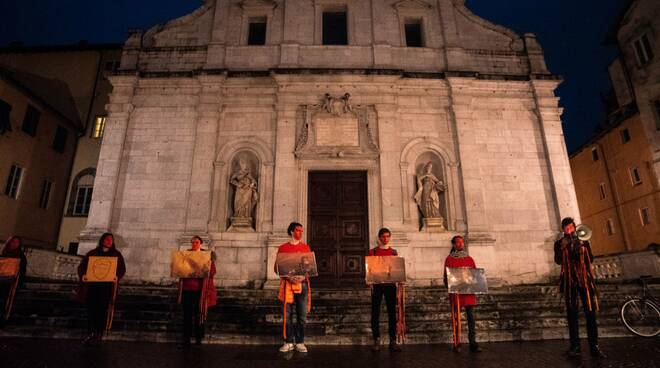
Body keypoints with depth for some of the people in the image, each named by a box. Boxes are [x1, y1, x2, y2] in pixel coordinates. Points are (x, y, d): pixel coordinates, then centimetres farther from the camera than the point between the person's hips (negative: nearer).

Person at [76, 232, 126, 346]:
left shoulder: (117, 254, 10)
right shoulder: (92, 253, 12)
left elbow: (122, 269, 4)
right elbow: (82, 265, 8)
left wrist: (117, 277, -16)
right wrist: (82, 275, -12)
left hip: (107, 287, -1)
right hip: (92, 285, 1)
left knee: (102, 310, -3)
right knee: (91, 309, 0)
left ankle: (99, 335, 4)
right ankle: (91, 333, 10)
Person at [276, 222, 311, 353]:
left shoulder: (306, 247, 9)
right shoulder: (282, 248, 5)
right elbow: (277, 268, 4)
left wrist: (303, 276, -11)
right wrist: (288, 277, -13)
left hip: (302, 283, 1)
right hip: (287, 284, -1)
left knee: (302, 315, 2)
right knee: (287, 315, 3)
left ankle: (300, 343, 14)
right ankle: (289, 342, 15)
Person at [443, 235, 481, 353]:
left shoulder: (469, 259, 12)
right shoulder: (449, 259, 3)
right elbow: (446, 276, 2)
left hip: (469, 291, 3)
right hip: (456, 292, -3)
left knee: (471, 317, 2)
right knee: (456, 318, 2)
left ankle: (473, 343, 8)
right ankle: (457, 344, 10)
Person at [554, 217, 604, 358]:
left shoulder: (583, 240, 12)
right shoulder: (560, 243, 8)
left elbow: (590, 258, 3)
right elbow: (558, 261, -3)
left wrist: (583, 246, -10)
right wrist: (562, 248, -14)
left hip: (585, 279, 1)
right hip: (569, 280, -1)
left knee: (590, 313, -3)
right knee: (572, 313, 1)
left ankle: (594, 346, 3)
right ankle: (575, 345, 6)